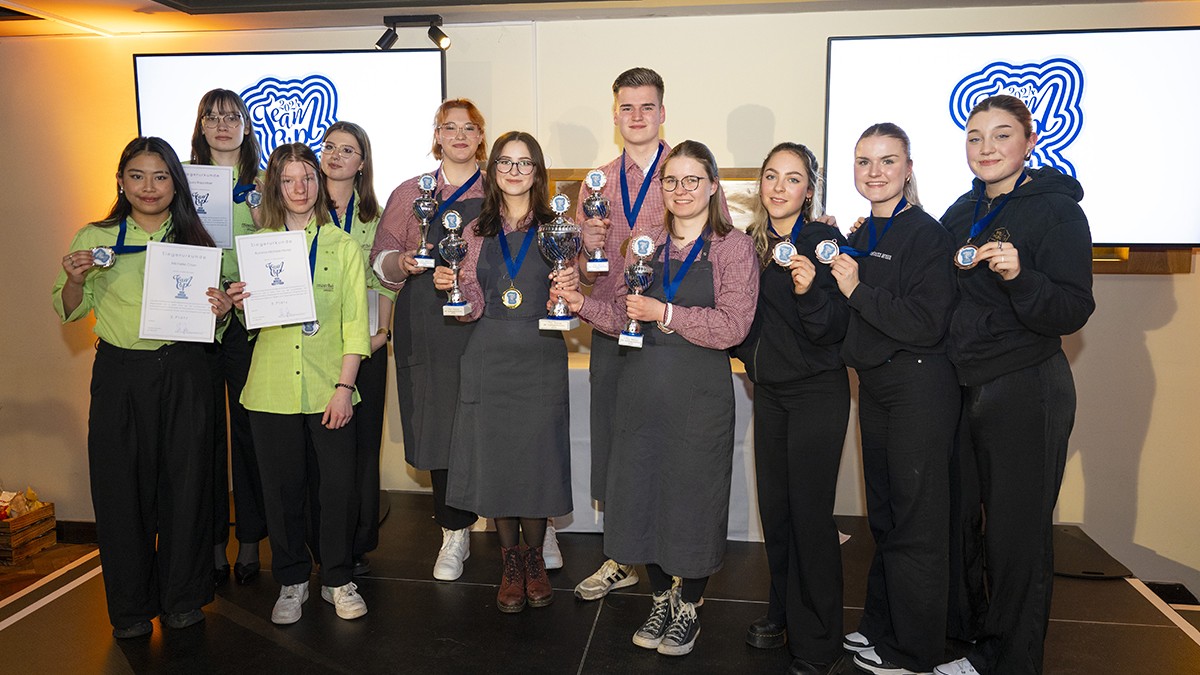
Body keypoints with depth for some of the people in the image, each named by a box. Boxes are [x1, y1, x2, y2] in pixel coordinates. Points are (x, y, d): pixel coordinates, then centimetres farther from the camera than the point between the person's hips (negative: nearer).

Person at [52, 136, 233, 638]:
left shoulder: (195, 241, 6)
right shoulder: (94, 239, 4)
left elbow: (214, 320, 12)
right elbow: (70, 313, 8)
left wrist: (220, 310, -10)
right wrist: (75, 280, -11)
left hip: (183, 373, 0)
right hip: (120, 375, 0)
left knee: (185, 482, 4)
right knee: (122, 487, 4)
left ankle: (182, 598, 21)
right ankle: (131, 606, 20)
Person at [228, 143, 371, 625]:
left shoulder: (342, 245, 4)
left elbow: (355, 323, -1)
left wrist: (344, 387, -10)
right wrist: (238, 303, -9)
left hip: (329, 388, -1)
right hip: (272, 387, 1)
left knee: (340, 486, 0)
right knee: (282, 488, 7)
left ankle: (338, 580, 20)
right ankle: (291, 582, 25)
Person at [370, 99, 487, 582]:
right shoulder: (410, 194, 12)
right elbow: (381, 259, 11)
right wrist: (403, 262, -11)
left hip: (485, 322, -1)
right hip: (427, 330, 1)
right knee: (438, 427, 2)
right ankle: (455, 534, 17)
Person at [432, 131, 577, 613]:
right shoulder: (476, 232, 9)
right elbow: (471, 310, 9)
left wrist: (570, 289, -18)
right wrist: (449, 285, -9)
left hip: (541, 357, -2)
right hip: (489, 359, 2)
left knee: (537, 460, 0)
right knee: (494, 459, 5)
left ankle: (535, 559, 24)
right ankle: (511, 562, 25)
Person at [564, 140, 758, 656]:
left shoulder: (733, 247, -3)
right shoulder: (645, 241, 11)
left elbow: (731, 327, -13)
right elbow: (625, 318, 13)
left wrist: (666, 313, -17)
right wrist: (582, 304, -2)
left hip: (699, 392, -4)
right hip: (641, 386, 4)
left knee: (694, 496, 5)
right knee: (642, 491, 10)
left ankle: (688, 607, 27)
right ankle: (660, 601, 31)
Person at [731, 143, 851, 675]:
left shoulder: (825, 241, -10)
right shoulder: (752, 242, 7)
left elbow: (834, 329, -16)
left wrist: (810, 291, -32)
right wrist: (746, 353, 5)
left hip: (817, 392, -6)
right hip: (768, 391, 6)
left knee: (809, 512, -2)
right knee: (773, 506, 13)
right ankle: (782, 613, 31)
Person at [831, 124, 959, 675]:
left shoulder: (925, 233, -12)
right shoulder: (861, 236, 12)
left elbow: (928, 324, -20)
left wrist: (858, 290, -20)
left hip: (919, 387, -8)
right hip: (874, 385, 8)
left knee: (916, 521, 2)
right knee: (882, 515, 17)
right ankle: (880, 626, 32)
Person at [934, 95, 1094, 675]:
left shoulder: (1056, 210, -9)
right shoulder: (962, 212, 10)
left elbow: (1072, 312, -15)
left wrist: (1020, 276, -31)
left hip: (1026, 393, -6)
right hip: (963, 388, 6)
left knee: (1017, 533, 4)